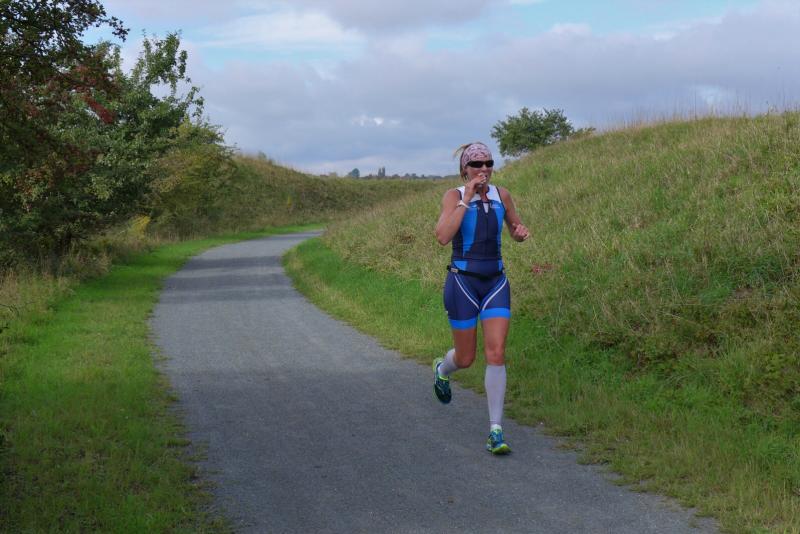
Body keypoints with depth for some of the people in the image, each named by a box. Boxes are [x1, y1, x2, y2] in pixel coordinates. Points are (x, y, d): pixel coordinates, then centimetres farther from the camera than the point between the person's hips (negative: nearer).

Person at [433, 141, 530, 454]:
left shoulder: (501, 194, 5)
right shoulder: (454, 196, -7)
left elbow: (515, 231, 19)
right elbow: (443, 237, -23)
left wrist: (521, 232, -5)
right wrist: (467, 200, -23)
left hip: (495, 281, 3)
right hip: (463, 281, -3)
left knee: (496, 354, -11)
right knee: (466, 358, 9)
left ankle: (495, 432, -6)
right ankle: (442, 369, 48)